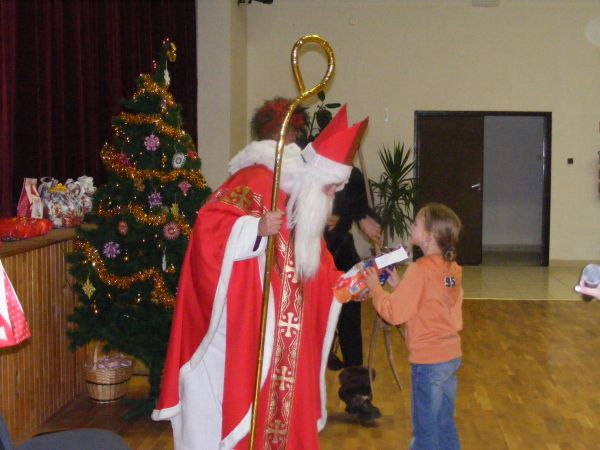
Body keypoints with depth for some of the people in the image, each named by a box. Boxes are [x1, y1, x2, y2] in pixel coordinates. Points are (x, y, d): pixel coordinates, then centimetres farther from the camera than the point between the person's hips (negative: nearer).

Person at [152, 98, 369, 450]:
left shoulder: (306, 207, 13)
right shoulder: (257, 181, -14)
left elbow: (317, 274, 18)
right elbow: (209, 225, -26)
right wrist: (257, 228, -37)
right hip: (238, 335, -8)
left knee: (279, 412, 13)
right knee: (235, 414, 0)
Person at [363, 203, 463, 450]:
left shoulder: (419, 270, -19)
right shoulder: (452, 269, 5)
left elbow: (395, 313, -18)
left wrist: (376, 288, -5)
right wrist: (399, 285, 8)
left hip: (428, 361, -8)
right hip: (451, 356, 8)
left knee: (425, 429, 5)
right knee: (445, 424, 20)